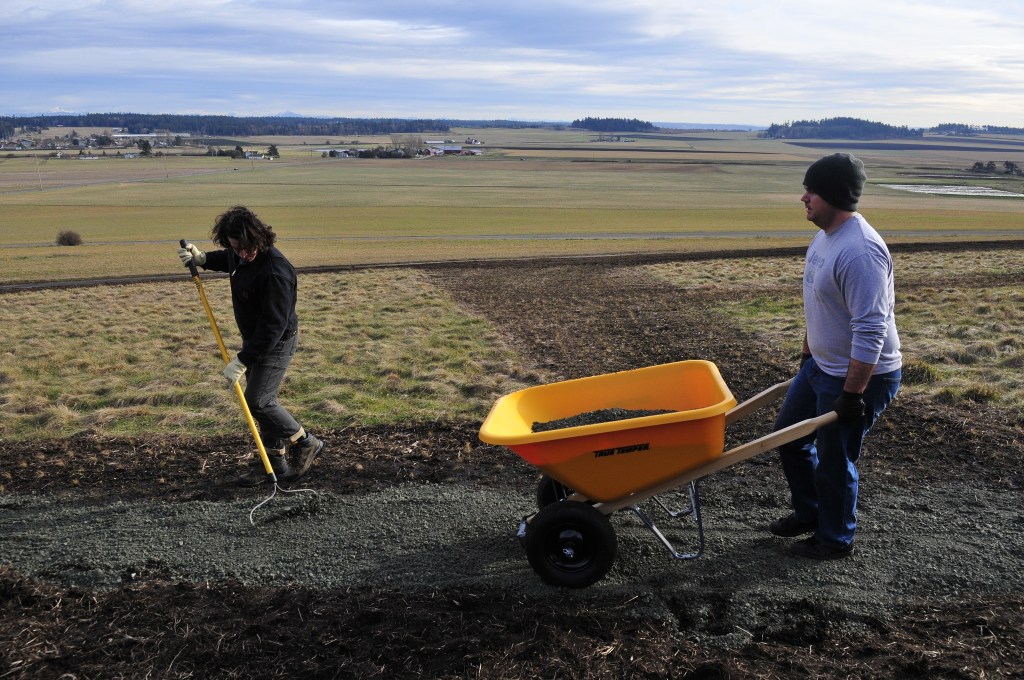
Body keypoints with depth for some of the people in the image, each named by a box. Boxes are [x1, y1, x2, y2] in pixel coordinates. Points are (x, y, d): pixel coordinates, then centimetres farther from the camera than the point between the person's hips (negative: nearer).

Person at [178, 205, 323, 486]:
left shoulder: (275, 272, -32)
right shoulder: (240, 255, -3)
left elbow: (273, 327, -31)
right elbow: (228, 260, 27)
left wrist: (242, 361, -29)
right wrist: (201, 258, 8)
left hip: (277, 343, -9)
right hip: (254, 338, 9)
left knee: (257, 402, -10)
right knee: (262, 399, 12)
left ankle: (307, 443, 8)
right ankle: (274, 461, 22)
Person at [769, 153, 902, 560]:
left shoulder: (859, 251, -28)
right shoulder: (826, 236, 5)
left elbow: (871, 331, -30)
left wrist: (852, 394, -27)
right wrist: (807, 355, 22)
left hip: (861, 376, -10)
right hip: (822, 365, 10)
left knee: (834, 459, 5)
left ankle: (835, 539, 28)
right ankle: (808, 513, 39)